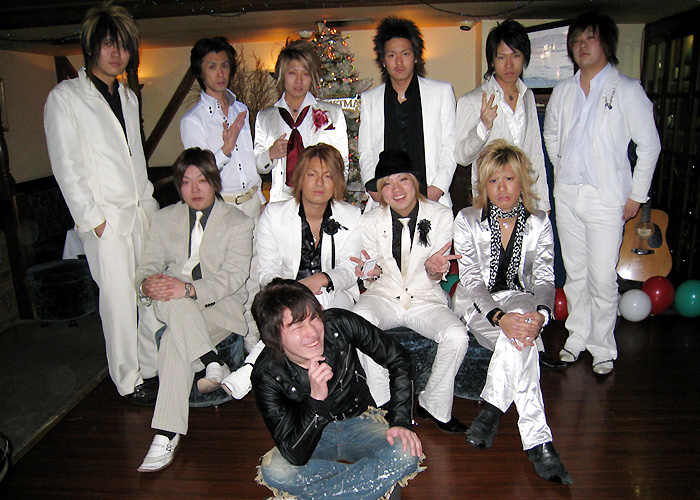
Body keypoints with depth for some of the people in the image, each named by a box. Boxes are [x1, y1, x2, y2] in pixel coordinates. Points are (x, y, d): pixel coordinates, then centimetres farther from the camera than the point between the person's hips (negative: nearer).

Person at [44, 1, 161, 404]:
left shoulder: (129, 97, 17)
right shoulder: (65, 97, -2)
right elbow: (66, 167, -7)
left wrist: (148, 202, 12)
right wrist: (93, 218, -10)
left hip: (142, 212, 6)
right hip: (105, 218, -5)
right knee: (119, 299, 0)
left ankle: (154, 363, 22)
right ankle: (128, 380, 15)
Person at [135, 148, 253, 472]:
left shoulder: (238, 223, 2)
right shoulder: (164, 219, 15)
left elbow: (233, 276, -11)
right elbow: (148, 266, 7)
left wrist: (189, 289, -29)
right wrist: (147, 284, -20)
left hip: (222, 306, -3)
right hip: (173, 308, 4)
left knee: (174, 340, -33)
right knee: (168, 299, -34)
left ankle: (167, 436, -28)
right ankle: (212, 364, -31)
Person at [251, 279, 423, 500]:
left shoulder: (339, 324, -23)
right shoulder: (267, 375, -25)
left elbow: (399, 361, -9)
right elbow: (295, 456, -28)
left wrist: (400, 422, -16)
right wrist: (316, 398, -40)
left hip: (360, 422, 1)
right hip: (313, 435, 0)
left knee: (407, 454, -28)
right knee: (274, 470, -32)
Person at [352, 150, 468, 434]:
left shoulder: (440, 215, -3)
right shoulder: (371, 221, -2)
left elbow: (436, 278, -1)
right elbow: (371, 279, 5)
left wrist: (433, 268, -26)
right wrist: (371, 272, -19)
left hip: (425, 299, 0)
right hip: (383, 297, 0)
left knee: (457, 335, -28)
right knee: (359, 319, -32)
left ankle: (433, 406, -1)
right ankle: (384, 407, -15)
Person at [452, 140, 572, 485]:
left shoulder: (539, 223, 5)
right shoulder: (467, 220, -2)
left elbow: (545, 279, -4)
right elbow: (471, 280, -11)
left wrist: (541, 313, -28)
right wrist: (499, 317, -30)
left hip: (521, 301, 2)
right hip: (477, 305, -2)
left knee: (521, 334, -36)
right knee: (519, 339, -34)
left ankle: (492, 409, -27)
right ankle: (537, 441, -33)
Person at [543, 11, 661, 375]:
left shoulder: (627, 90, -4)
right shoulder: (563, 91, 9)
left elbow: (649, 145, 0)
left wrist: (636, 195, -2)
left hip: (606, 198, -4)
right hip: (567, 194, 4)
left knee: (602, 278, -3)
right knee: (574, 273, 12)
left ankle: (603, 348, 14)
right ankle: (577, 337, 27)